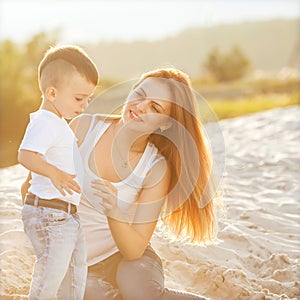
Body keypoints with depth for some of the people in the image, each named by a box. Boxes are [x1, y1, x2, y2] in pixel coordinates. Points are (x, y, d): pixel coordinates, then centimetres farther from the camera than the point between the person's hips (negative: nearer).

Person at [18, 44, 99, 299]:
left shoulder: (59, 124, 16)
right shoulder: (44, 123, -18)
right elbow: (26, 155, -35)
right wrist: (54, 173, -45)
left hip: (67, 214, 11)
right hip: (49, 214, -11)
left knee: (77, 266, 20)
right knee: (52, 270, -10)